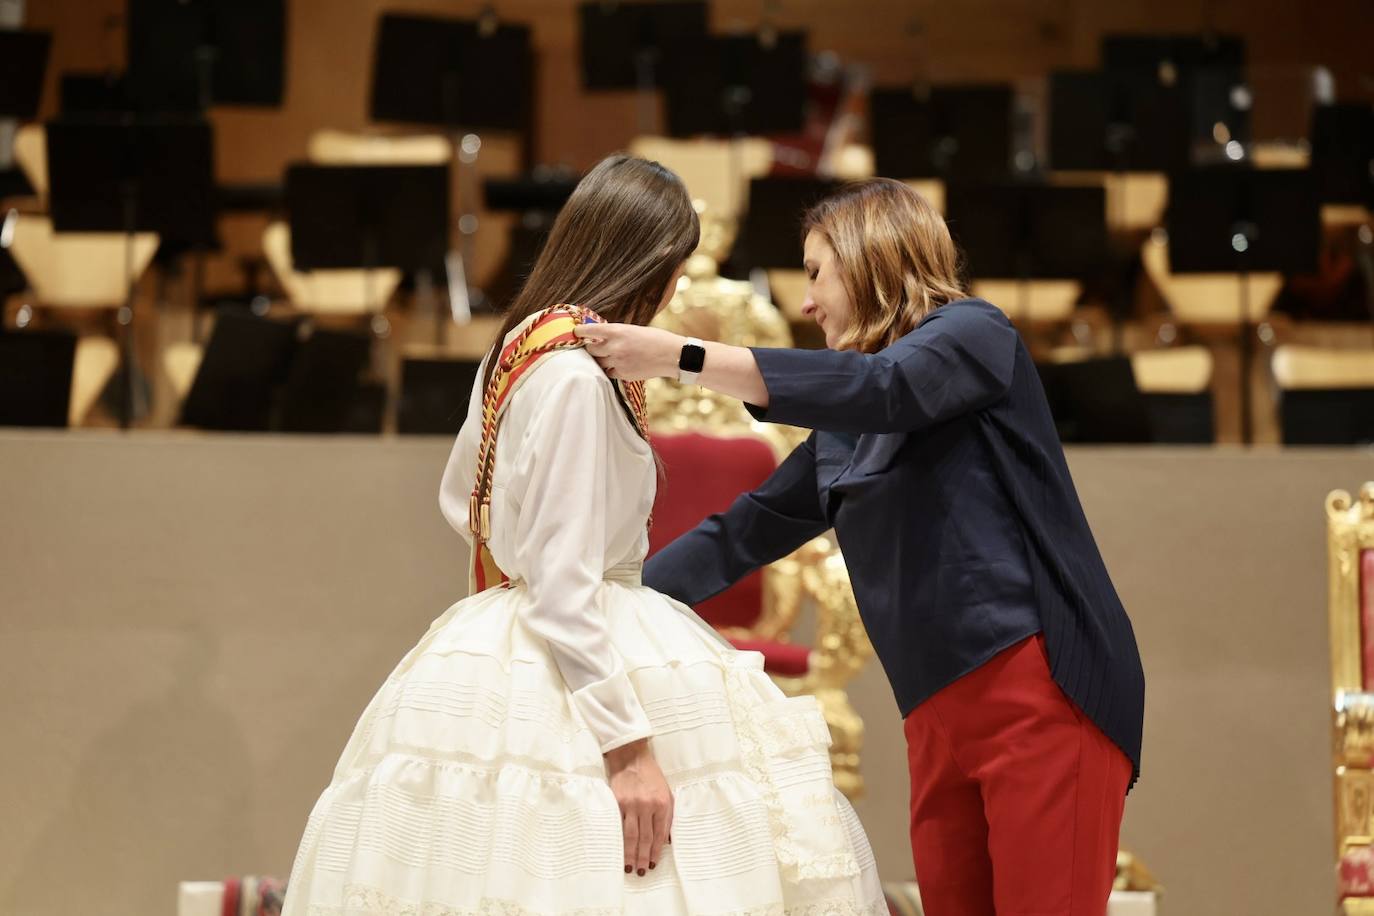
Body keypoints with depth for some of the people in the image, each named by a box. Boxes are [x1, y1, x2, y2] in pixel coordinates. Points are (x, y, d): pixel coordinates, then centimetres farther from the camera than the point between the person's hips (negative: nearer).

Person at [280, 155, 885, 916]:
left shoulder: (517, 346, 10)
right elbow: (564, 585, -20)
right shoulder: (576, 372, -17)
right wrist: (628, 746, -21)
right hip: (566, 679, -10)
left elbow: (460, 500, 25)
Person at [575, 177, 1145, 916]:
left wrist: (680, 358, -25)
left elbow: (884, 387, -20)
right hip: (940, 713, 7)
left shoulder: (973, 333, -1)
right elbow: (745, 531, 25)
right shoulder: (843, 435, 20)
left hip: (1044, 685, -7)